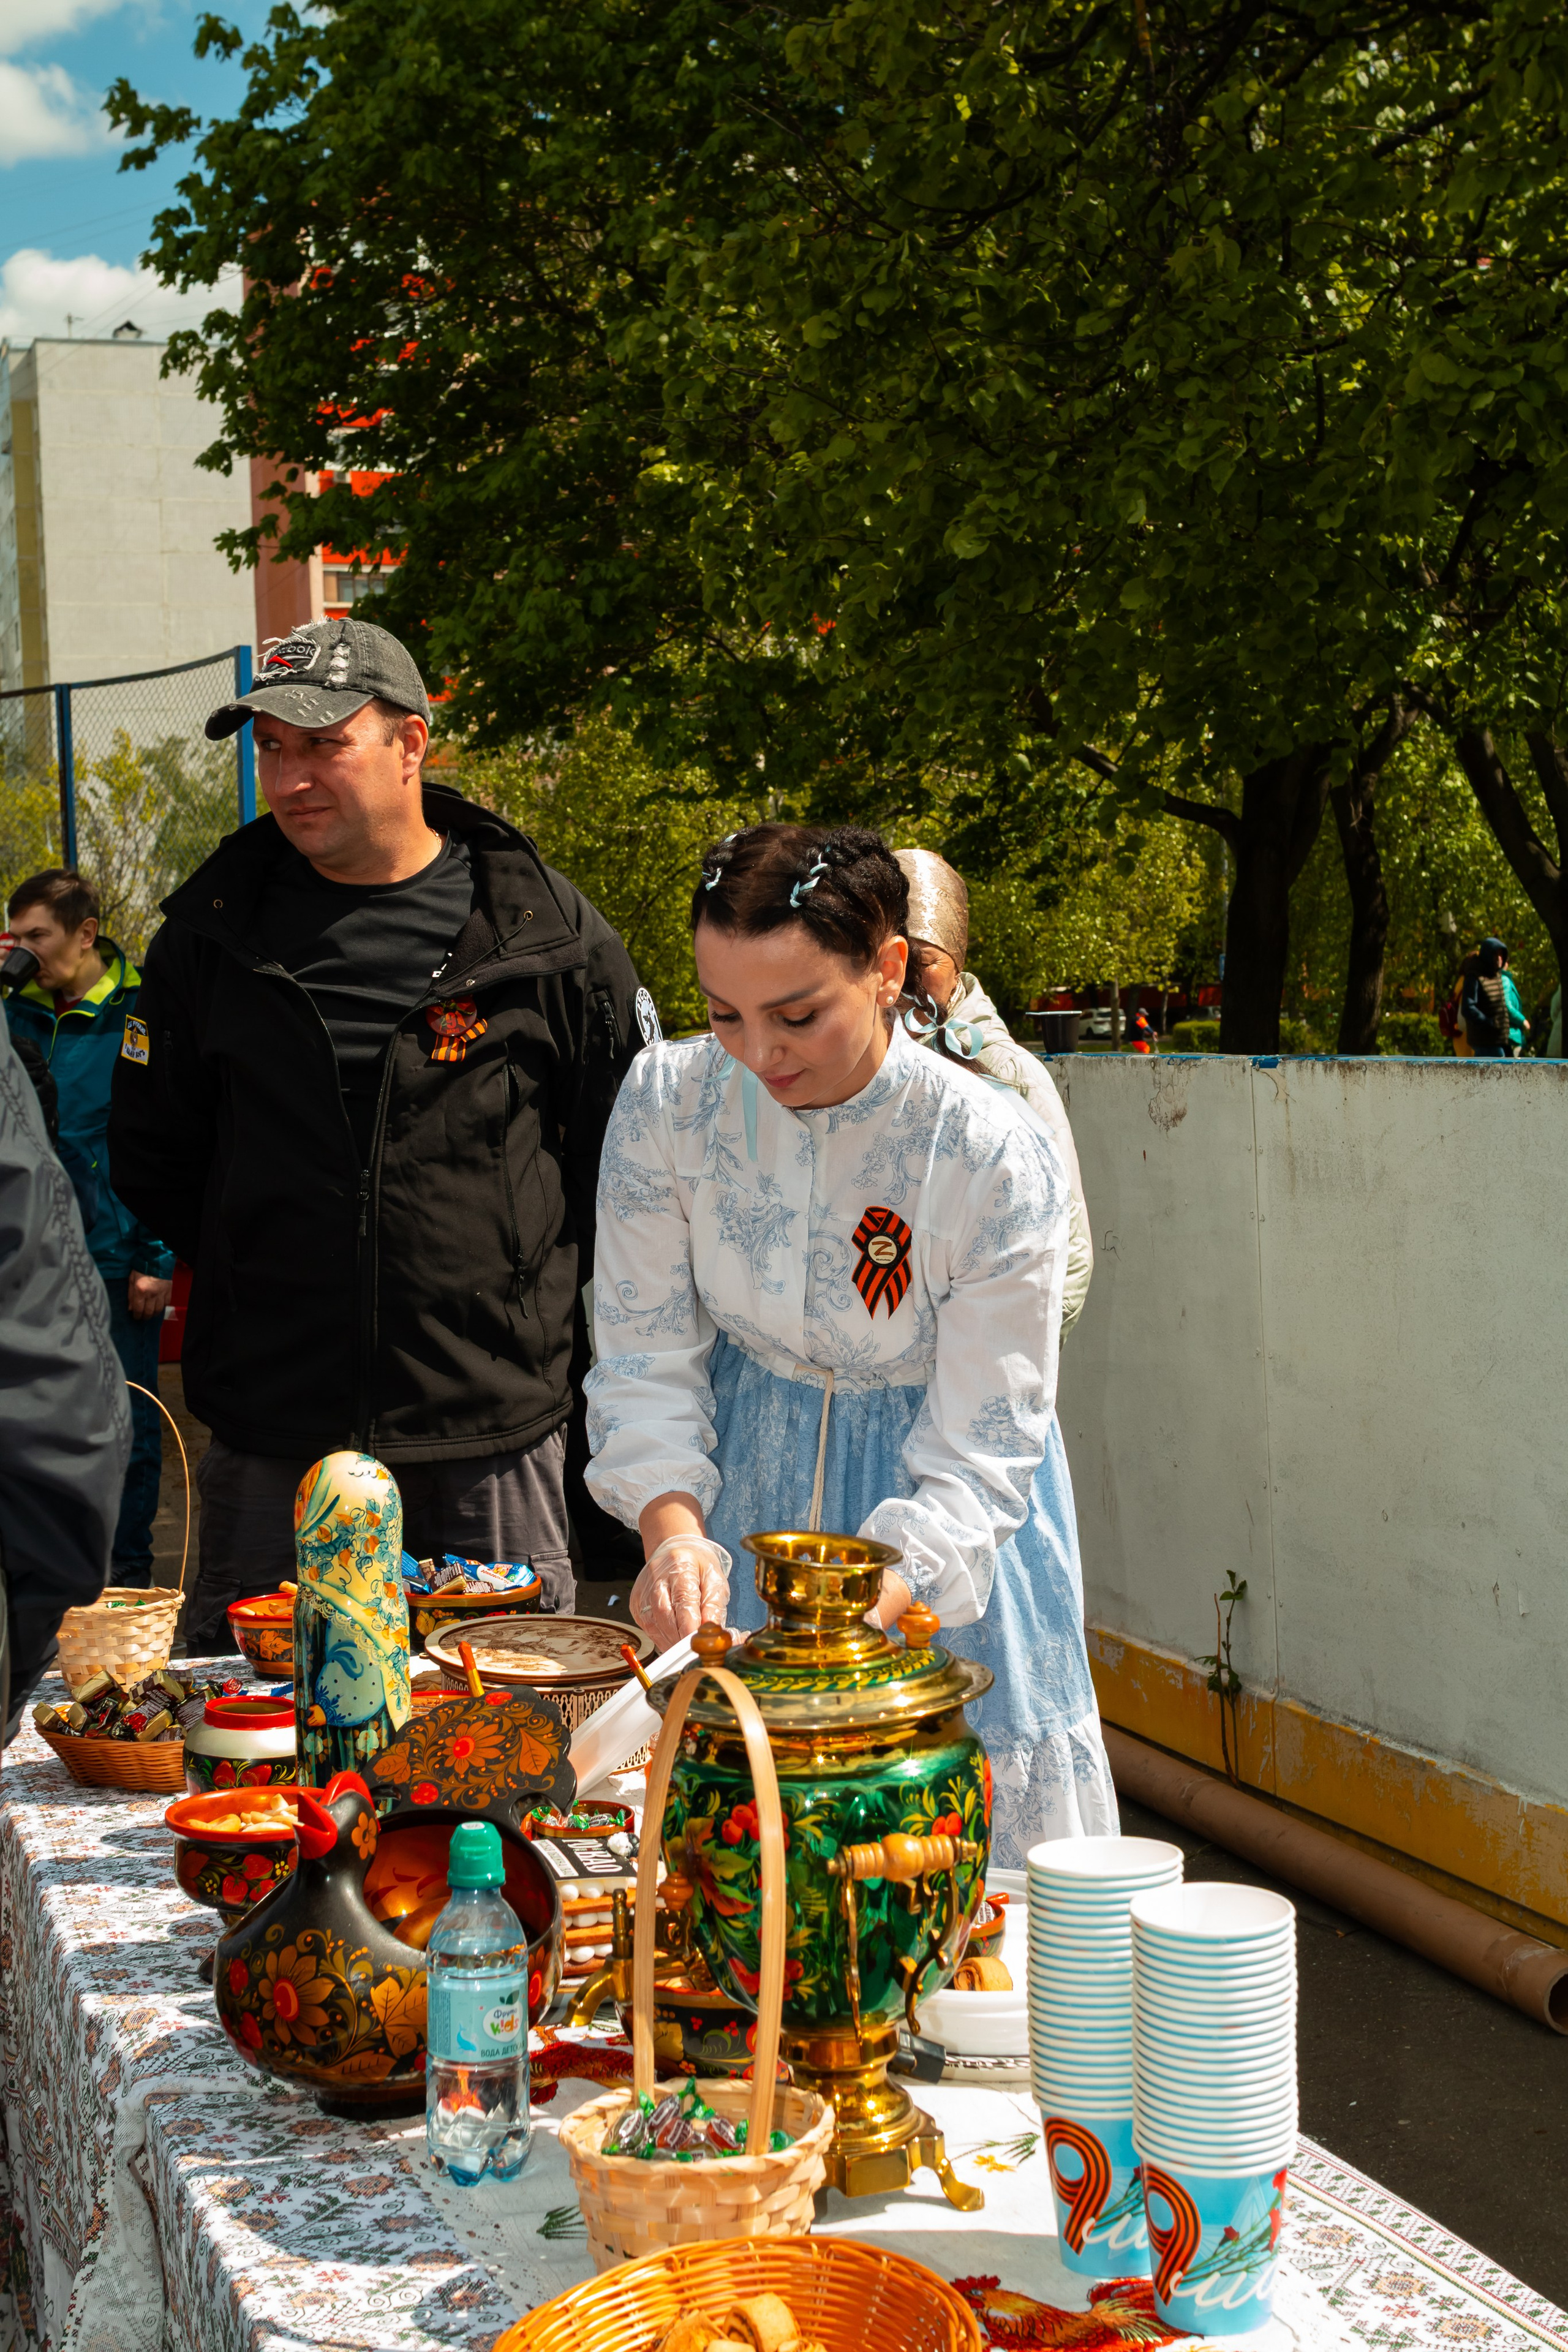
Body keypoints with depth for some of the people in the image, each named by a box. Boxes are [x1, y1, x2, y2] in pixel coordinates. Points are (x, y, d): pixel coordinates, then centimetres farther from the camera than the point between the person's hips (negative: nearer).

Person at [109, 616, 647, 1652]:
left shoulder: (547, 931, -1)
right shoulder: (216, 927, 5)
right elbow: (152, 1150, 15)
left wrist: (541, 1285, 6)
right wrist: (248, 1278, 10)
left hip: (493, 1426, -1)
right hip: (271, 1431, 2)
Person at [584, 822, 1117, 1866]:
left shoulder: (996, 1158, -25)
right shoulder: (667, 1103, -17)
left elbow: (973, 1462, -21)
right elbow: (646, 1361, -8)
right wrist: (673, 1531, -26)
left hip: (924, 1525, -2)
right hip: (740, 1480, 3)